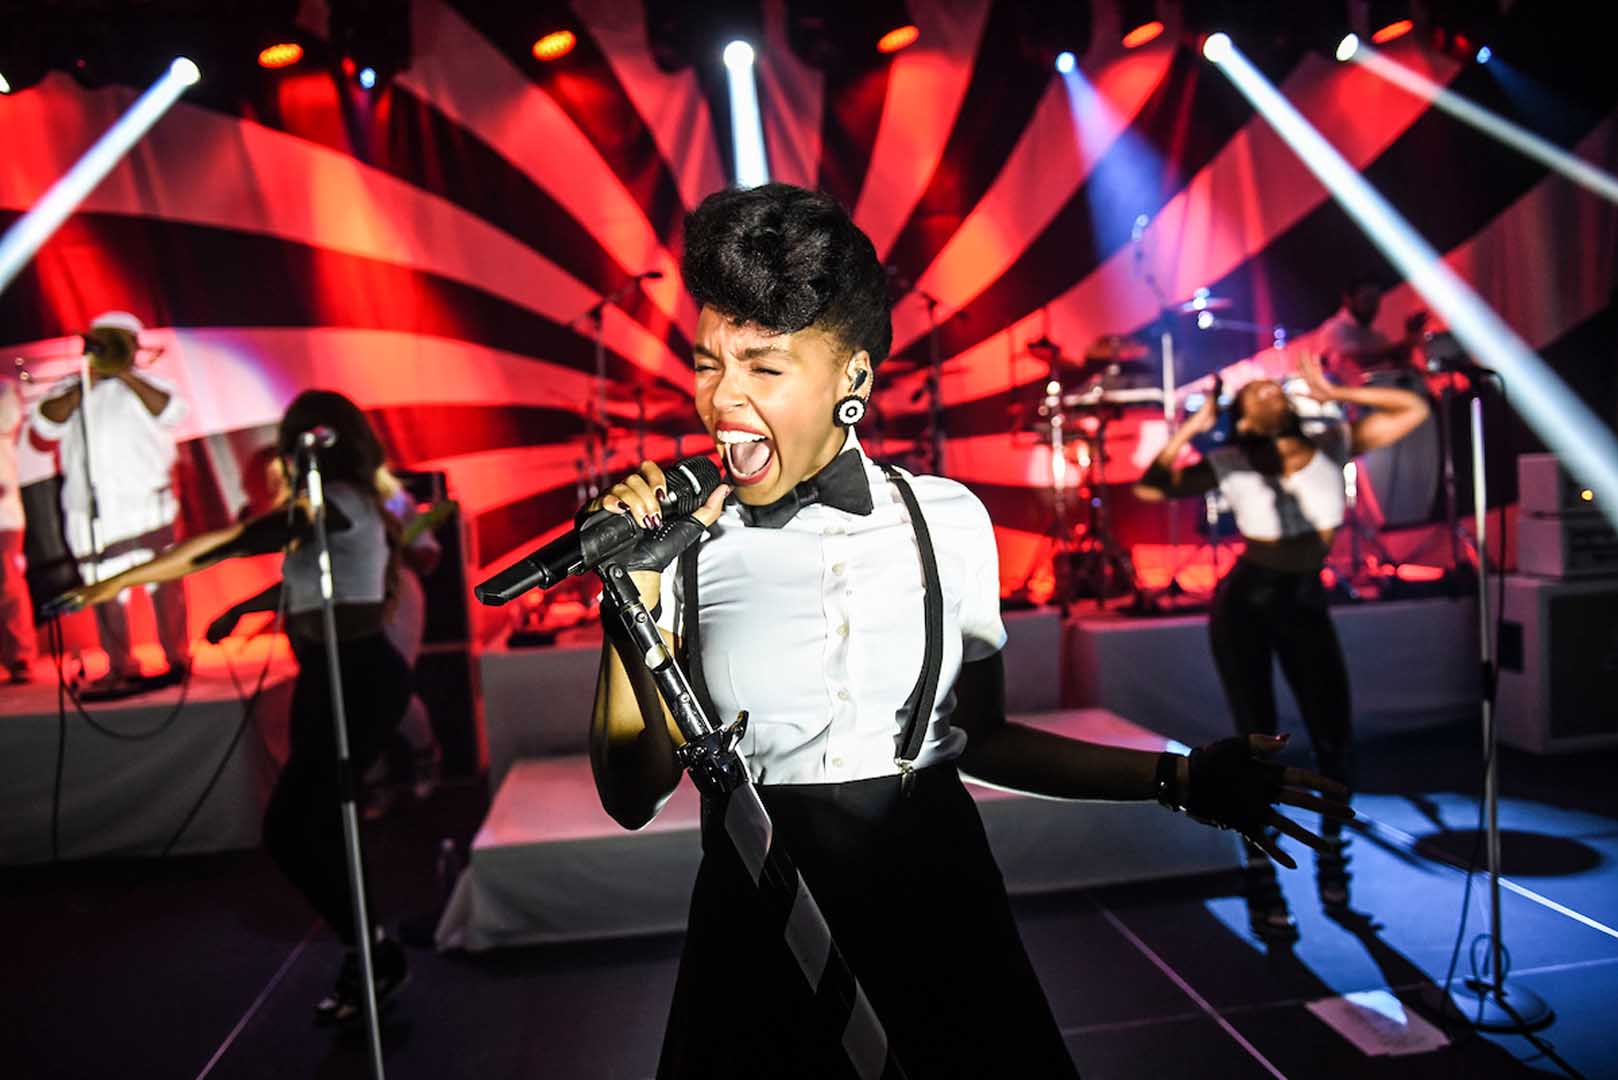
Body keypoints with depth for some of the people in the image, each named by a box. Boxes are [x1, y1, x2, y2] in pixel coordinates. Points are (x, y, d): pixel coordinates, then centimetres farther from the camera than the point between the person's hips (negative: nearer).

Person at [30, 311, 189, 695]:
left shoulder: (147, 385, 14)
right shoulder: (69, 389, 19)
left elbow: (172, 413, -7)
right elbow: (46, 423, 2)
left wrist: (127, 375, -9)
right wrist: (84, 387, -6)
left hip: (146, 502, -3)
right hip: (93, 510, 3)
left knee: (163, 581, -5)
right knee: (105, 591, 4)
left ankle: (177, 660, 0)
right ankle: (121, 669, 11)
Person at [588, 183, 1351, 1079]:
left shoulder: (948, 522, -5)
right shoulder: (684, 542, -8)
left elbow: (978, 736, 4)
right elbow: (634, 793, -7)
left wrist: (1178, 780, 1)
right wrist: (634, 592, -17)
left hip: (937, 905, 1)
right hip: (758, 930, 0)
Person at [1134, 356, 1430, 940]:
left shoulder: (1332, 443, -5)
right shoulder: (1230, 464, -13)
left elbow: (1413, 409, -4)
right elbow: (1149, 489, -14)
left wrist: (1334, 393, -9)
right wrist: (1191, 427, -15)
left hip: (1306, 604, 3)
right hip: (1245, 607, -3)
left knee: (1336, 740, 0)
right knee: (1258, 743, -2)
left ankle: (1332, 856, 28)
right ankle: (1262, 884, 12)